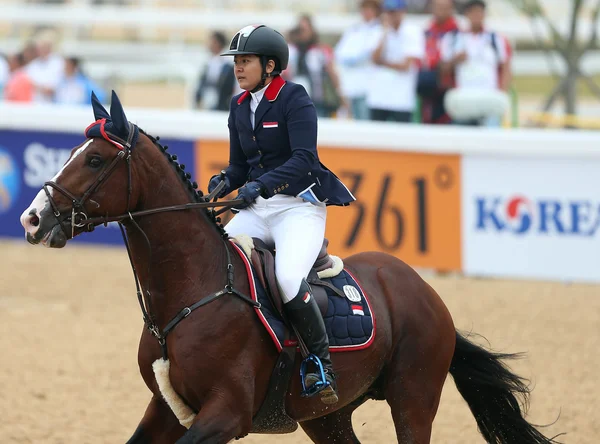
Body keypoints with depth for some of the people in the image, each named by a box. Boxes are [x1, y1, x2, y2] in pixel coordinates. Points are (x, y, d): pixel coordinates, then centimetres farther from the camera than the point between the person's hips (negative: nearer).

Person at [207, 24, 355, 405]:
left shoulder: (295, 99, -10)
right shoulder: (239, 107, 12)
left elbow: (303, 159, -21)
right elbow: (240, 166, 15)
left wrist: (260, 185, -33)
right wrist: (226, 182, -9)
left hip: (301, 206, -7)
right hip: (257, 209, 7)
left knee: (288, 278, -31)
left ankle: (322, 362, -16)